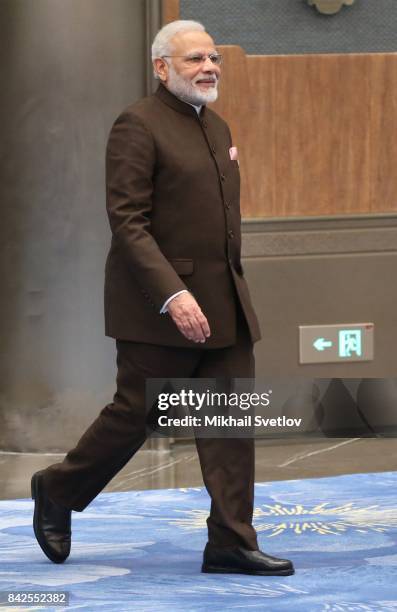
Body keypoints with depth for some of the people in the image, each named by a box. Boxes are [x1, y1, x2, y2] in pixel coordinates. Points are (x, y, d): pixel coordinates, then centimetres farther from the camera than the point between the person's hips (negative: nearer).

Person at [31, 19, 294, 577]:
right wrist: (173, 295, -26)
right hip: (159, 306, -8)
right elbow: (128, 222, -18)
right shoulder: (139, 125, -11)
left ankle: (231, 544, 2)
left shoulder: (216, 127, 16)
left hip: (223, 303, 8)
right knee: (135, 415, 0)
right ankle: (57, 492, 22)